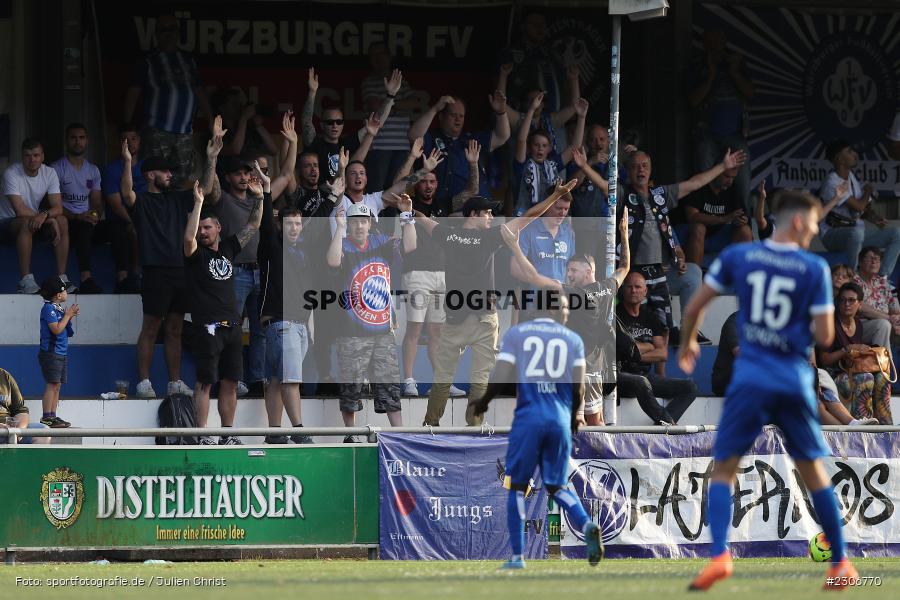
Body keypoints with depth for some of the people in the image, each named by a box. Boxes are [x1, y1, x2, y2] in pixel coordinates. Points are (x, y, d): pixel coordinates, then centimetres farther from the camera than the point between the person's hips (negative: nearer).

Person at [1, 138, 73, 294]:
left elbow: (58, 208, -12)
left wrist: (45, 215, -35)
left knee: (62, 221, -19)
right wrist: (49, 219, -25)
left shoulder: (49, 173, -4)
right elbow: (20, 211, -27)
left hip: (34, 219, 5)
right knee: (26, 223, -37)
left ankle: (61, 277, -19)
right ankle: (26, 280, -37)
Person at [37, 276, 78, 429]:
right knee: (52, 385, -11)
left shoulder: (58, 308, 14)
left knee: (57, 385, 9)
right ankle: (47, 417, -10)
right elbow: (56, 329, -21)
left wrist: (70, 315, 7)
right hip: (51, 352, -9)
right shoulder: (48, 309, -13)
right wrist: (68, 315, -12)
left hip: (61, 353, 9)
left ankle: (52, 416, 11)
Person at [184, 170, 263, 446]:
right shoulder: (196, 253, 0)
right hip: (208, 327, -6)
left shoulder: (228, 248, 15)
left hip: (232, 326, 6)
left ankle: (228, 434, 13)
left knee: (230, 382, 7)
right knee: (205, 382, -7)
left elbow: (253, 226, 16)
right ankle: (202, 435, -9)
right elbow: (188, 239, -21)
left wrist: (259, 198, 5)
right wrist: (198, 203, -23)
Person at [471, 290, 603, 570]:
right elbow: (578, 387, 5)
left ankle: (517, 555, 5)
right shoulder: (572, 339, 9)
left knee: (517, 486, 9)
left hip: (529, 415, -2)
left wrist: (483, 402, 14)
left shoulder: (516, 333, 4)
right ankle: (587, 526, -14)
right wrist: (574, 416, 23)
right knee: (556, 486, 13)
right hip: (561, 418, 2)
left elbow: (501, 378, -3)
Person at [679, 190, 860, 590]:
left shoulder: (737, 256, 1)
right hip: (796, 380, 0)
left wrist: (688, 343, 26)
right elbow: (825, 337, -6)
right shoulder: (815, 269, -4)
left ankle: (720, 554, -15)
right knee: (813, 470, 14)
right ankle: (841, 564, 19)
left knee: (723, 468, 6)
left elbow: (695, 307, 6)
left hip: (751, 377, 0)